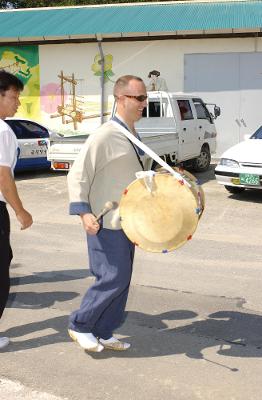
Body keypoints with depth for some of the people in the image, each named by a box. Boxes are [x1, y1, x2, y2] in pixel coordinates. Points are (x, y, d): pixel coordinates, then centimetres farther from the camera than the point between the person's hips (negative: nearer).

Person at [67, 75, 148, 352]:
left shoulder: (132, 137, 12)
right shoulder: (104, 135, -15)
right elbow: (77, 175, -17)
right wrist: (84, 212, -26)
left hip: (126, 221, 9)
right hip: (106, 223, -9)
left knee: (121, 280, 12)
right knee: (114, 278, -7)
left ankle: (103, 333, 25)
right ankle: (79, 325, 12)